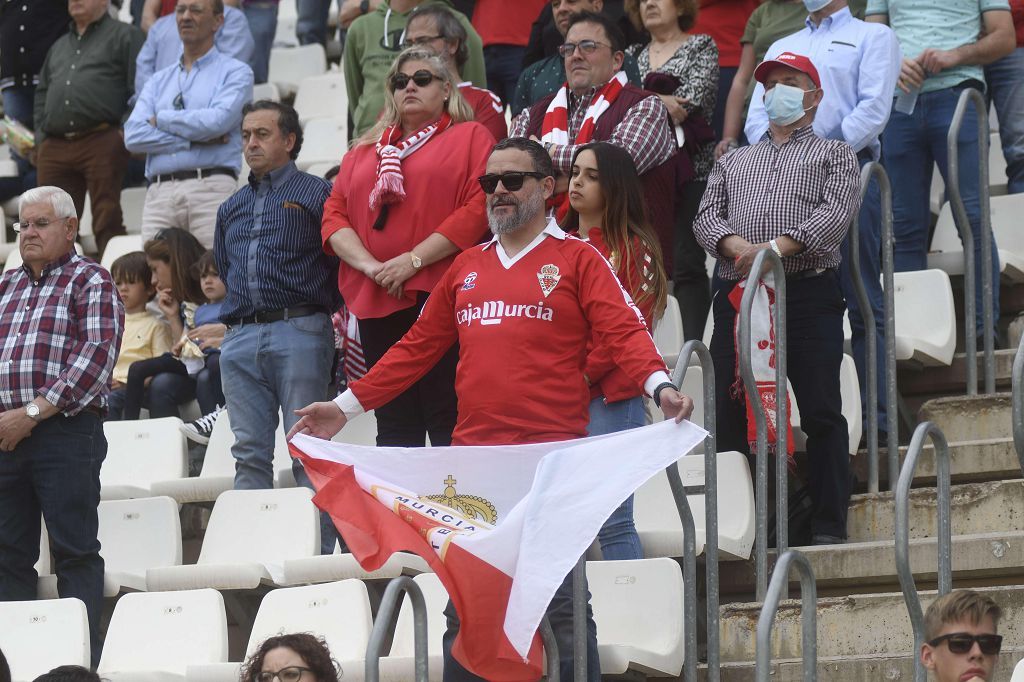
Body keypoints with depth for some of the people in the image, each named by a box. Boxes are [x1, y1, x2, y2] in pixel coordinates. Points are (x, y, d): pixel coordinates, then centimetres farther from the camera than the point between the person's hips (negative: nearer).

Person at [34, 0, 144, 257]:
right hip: (54, 147, 6)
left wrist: (125, 131, -11)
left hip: (102, 145, -6)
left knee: (107, 224, -10)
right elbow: (42, 94, 30)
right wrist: (41, 135, 15)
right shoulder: (59, 47, 28)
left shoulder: (124, 36, 7)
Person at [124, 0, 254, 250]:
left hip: (210, 189, -4)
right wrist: (195, 140, -4)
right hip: (160, 192, 4)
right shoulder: (159, 80, 21)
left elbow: (218, 120, -10)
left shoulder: (235, 72, 8)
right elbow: (134, 136, 6)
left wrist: (162, 119, 3)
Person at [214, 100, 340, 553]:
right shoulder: (232, 208, 23)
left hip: (299, 332, -6)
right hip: (240, 340, 6)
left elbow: (339, 260, 0)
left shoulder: (316, 194, 4)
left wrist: (317, 309, -1)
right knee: (249, 454, 3)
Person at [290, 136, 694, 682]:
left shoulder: (576, 259, 5)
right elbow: (419, 347, 22)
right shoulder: (467, 268, 19)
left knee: (561, 604, -5)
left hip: (552, 454, -5)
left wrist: (659, 385, -25)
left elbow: (624, 332, -6)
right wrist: (347, 406, 18)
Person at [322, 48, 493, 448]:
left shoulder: (470, 137, 8)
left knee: (447, 419, -10)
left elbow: (478, 208, -5)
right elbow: (334, 213, 14)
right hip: (376, 302, 5)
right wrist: (369, 265, -6)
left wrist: (413, 261, -12)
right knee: (394, 423, 3)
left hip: (440, 294, -5)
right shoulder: (365, 152, 23)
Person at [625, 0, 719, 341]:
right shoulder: (632, 54, 20)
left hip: (689, 168, -4)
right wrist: (661, 103, -11)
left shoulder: (702, 47, 8)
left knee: (687, 261, -9)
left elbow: (694, 98, -8)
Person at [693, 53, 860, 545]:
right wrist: (735, 245, -10)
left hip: (809, 293, -3)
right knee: (731, 412, -2)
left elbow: (837, 211, -3)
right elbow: (706, 215, 13)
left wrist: (780, 246, -17)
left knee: (821, 412, -7)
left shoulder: (834, 155, 15)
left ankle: (829, 526, -5)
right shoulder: (732, 162, 27)